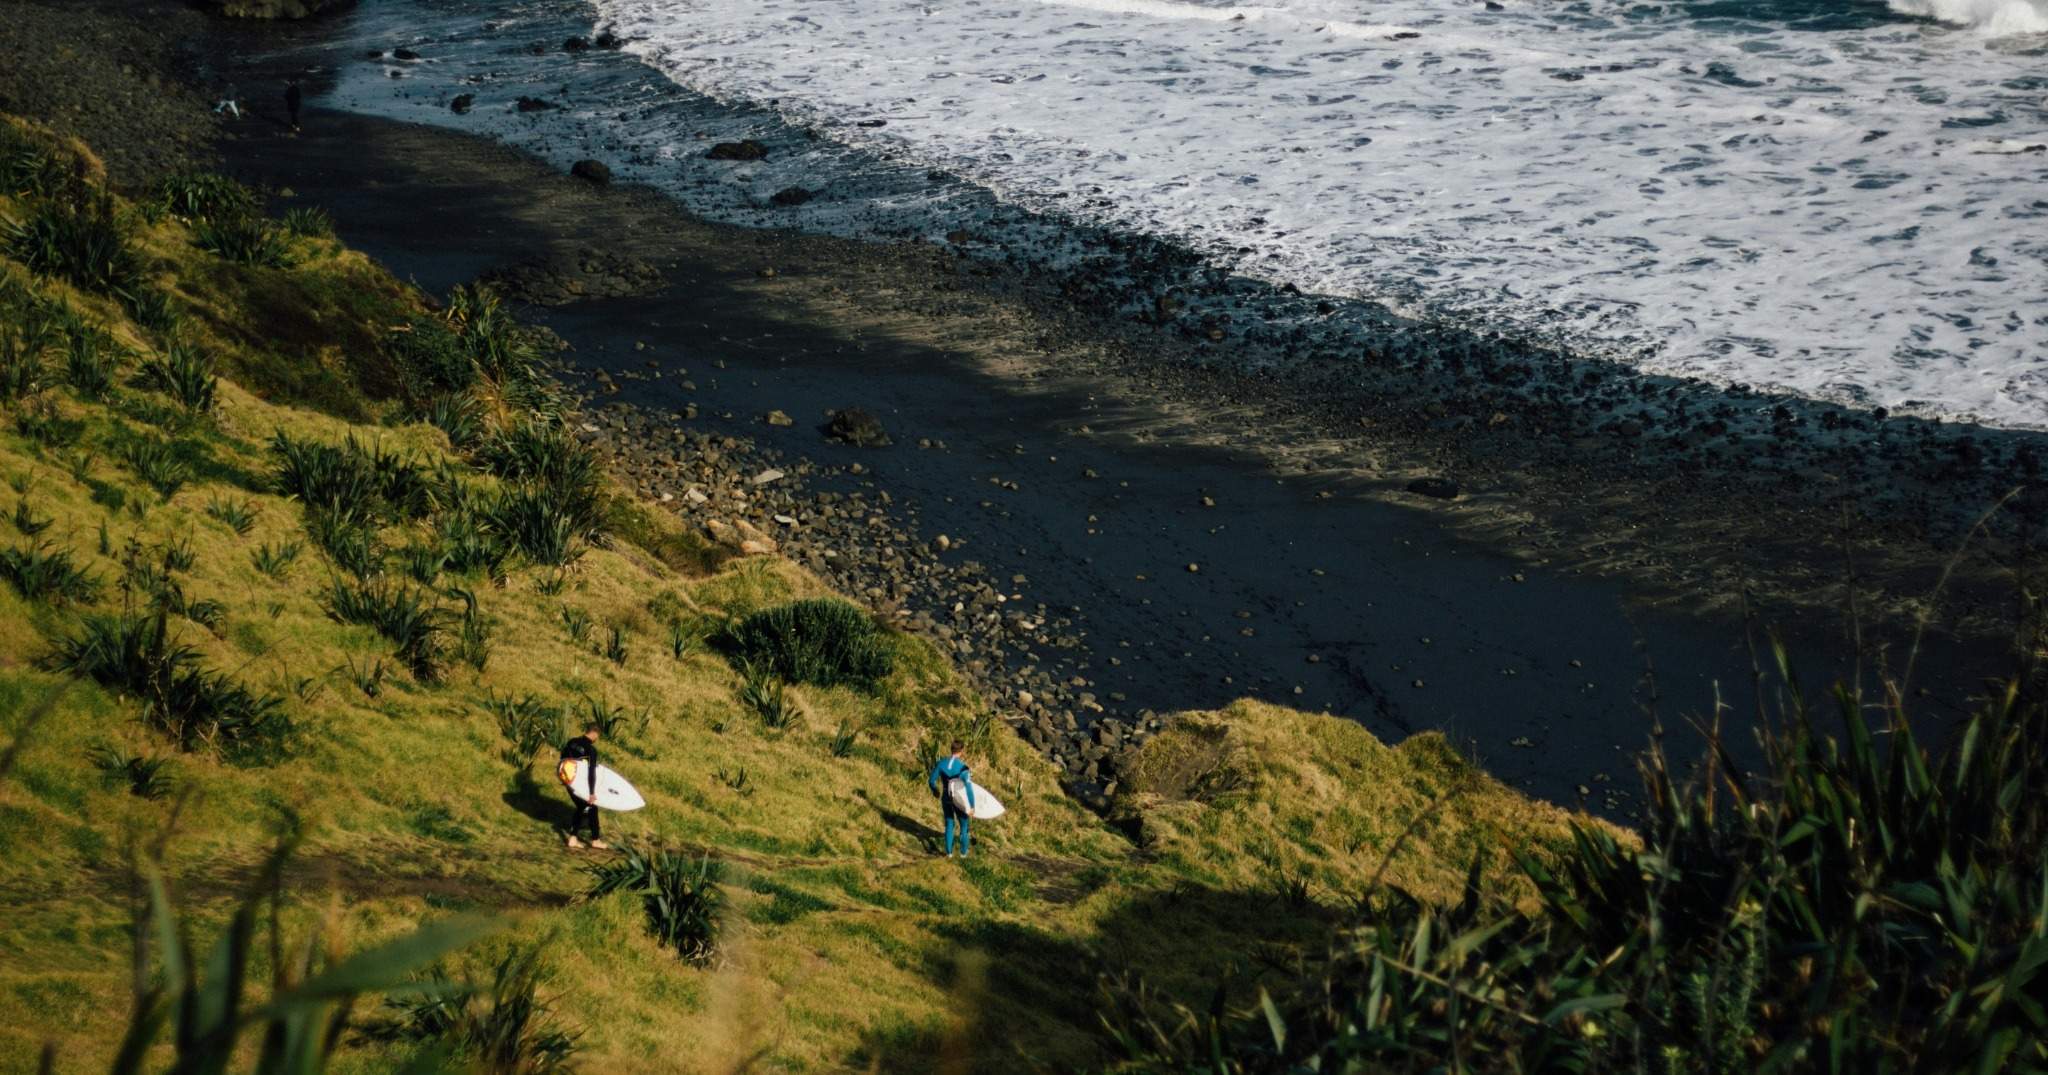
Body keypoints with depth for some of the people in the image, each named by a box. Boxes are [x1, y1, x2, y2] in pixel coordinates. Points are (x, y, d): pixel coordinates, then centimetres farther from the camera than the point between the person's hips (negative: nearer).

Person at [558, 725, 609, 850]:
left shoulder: (572, 742, 2)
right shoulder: (591, 749, -18)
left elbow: (563, 758, 13)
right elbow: (591, 772, -21)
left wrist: (560, 773, 27)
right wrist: (592, 792, -20)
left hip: (569, 780, 7)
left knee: (581, 808, 18)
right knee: (591, 808, 9)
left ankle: (573, 839, 15)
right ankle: (595, 840, 17)